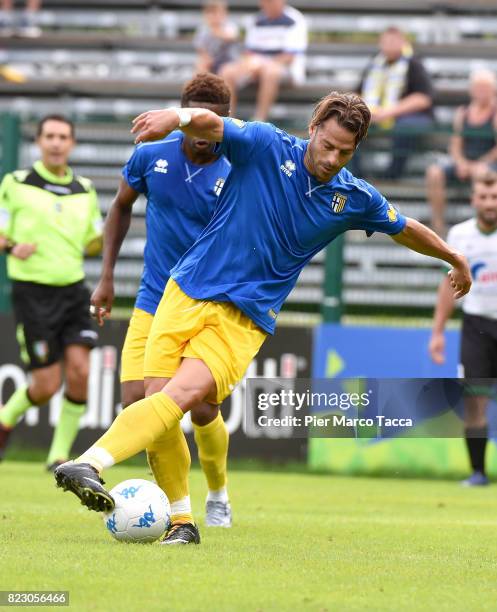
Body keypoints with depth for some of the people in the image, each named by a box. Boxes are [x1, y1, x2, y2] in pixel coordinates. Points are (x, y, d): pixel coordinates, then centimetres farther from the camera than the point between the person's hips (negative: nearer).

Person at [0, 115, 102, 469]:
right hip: (33, 292, -4)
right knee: (47, 386, -6)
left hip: (74, 290, 4)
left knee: (80, 370, -14)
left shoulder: (85, 191, 11)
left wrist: (106, 238, -3)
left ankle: (60, 454, 1)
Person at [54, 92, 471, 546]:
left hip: (247, 317, 0)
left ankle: (92, 464, -40)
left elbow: (406, 229, 24)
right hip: (189, 290, 0)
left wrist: (455, 259, 38)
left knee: (184, 394, -24)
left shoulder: (355, 199, 5)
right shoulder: (266, 147, -4)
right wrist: (177, 116, -44)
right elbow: (209, 124, -20)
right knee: (157, 396, -9)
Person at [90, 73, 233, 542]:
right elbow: (121, 206, 15)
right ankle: (181, 516, -9)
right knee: (138, 399, -15)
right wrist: (106, 278, 12)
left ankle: (218, 493, 29)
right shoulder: (151, 157, -3)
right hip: (154, 304, 2)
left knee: (202, 409, -6)